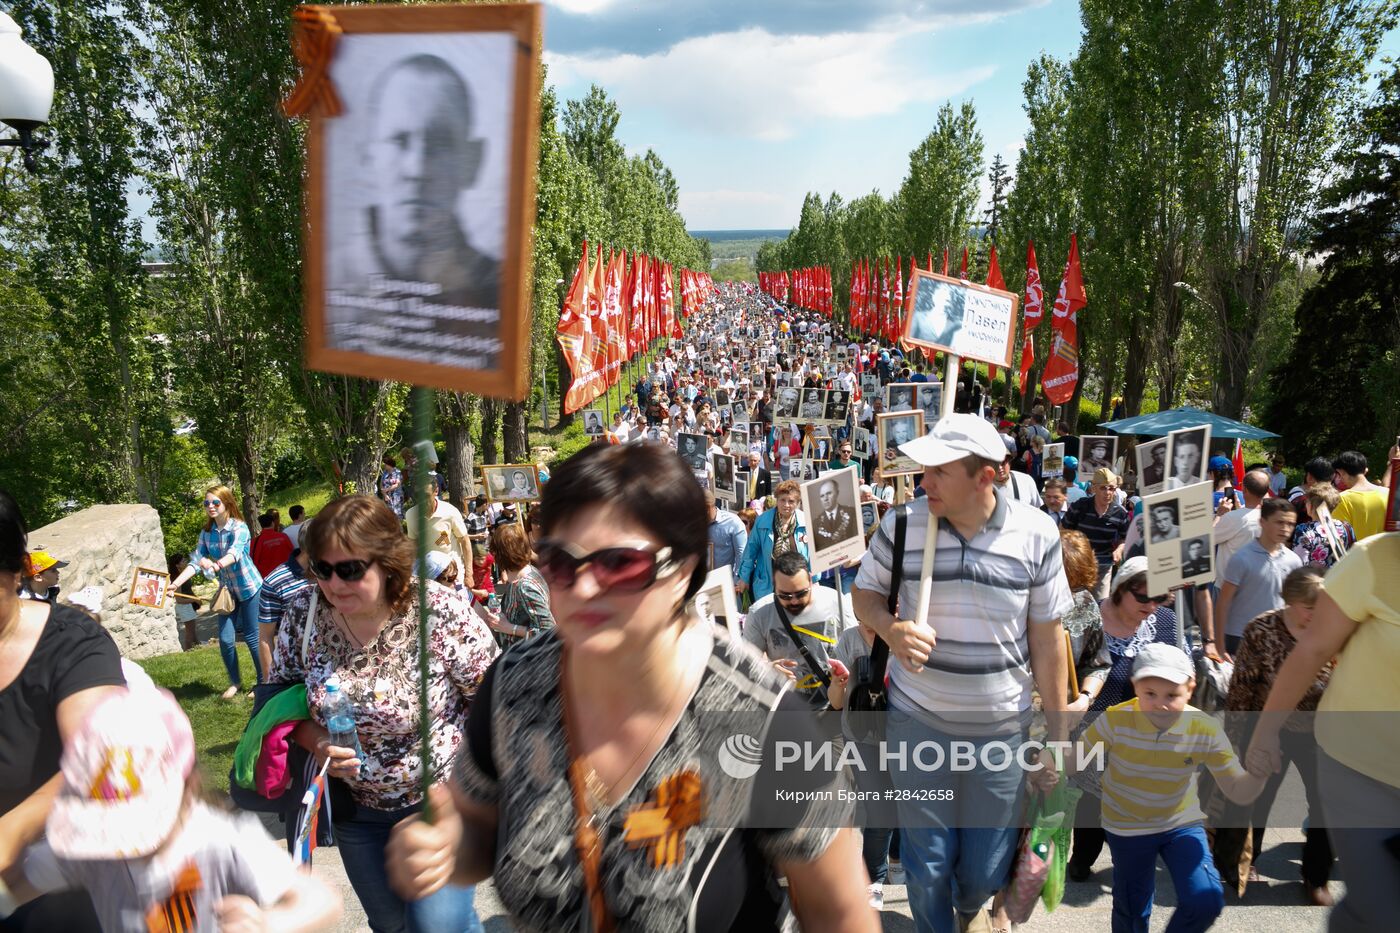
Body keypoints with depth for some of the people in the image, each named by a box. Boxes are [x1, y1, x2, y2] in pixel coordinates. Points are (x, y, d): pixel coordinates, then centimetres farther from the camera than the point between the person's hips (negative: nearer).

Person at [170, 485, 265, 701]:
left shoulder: (239, 528, -19)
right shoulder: (206, 532, -2)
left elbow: (234, 553, -37)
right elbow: (195, 561, -5)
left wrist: (217, 565, -57)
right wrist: (175, 583, -19)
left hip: (249, 588, -5)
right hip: (227, 590, 5)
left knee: (252, 638, 1)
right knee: (225, 639, 1)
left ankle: (264, 682, 17)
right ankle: (235, 682, 22)